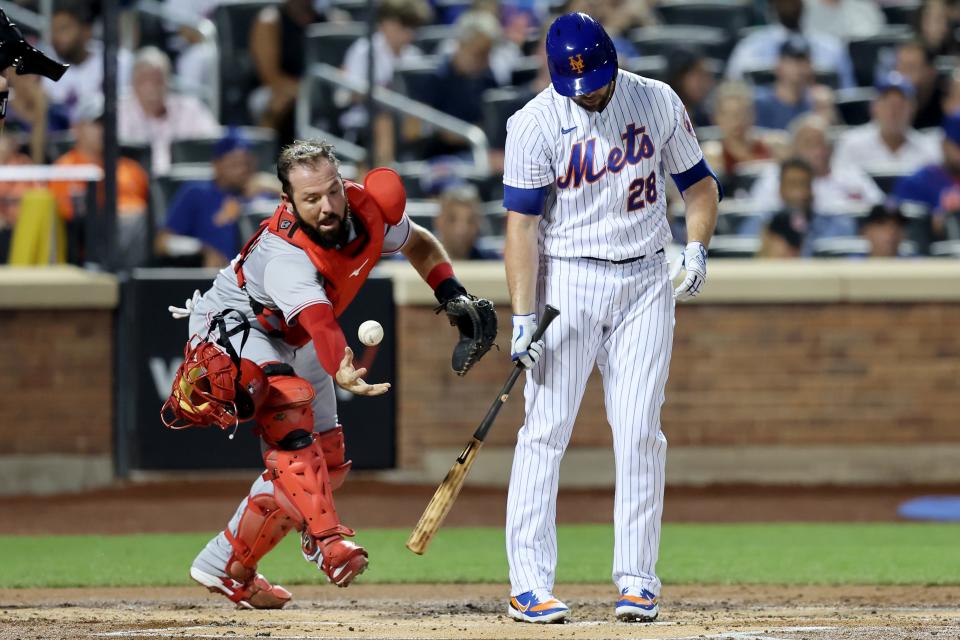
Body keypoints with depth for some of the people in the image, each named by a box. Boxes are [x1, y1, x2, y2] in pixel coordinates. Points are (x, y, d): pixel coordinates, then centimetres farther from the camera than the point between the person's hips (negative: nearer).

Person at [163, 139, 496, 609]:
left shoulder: (368, 210, -18)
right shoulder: (284, 256, -38)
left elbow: (419, 244, 4)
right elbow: (320, 323, -55)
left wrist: (451, 293, -11)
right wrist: (341, 370, -74)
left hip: (292, 343, 8)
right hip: (232, 324, -8)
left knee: (327, 463, 5)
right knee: (289, 398, -37)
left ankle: (227, 567, 15)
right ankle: (326, 539, -45)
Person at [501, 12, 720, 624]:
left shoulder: (658, 103, -1)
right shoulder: (534, 124, -10)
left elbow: (700, 183, 11)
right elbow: (522, 224, -10)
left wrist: (697, 249, -7)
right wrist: (524, 318, -17)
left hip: (646, 281, 2)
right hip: (566, 281, -2)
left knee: (640, 432, -2)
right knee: (546, 430, -7)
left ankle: (637, 579, 2)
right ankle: (529, 586, -8)